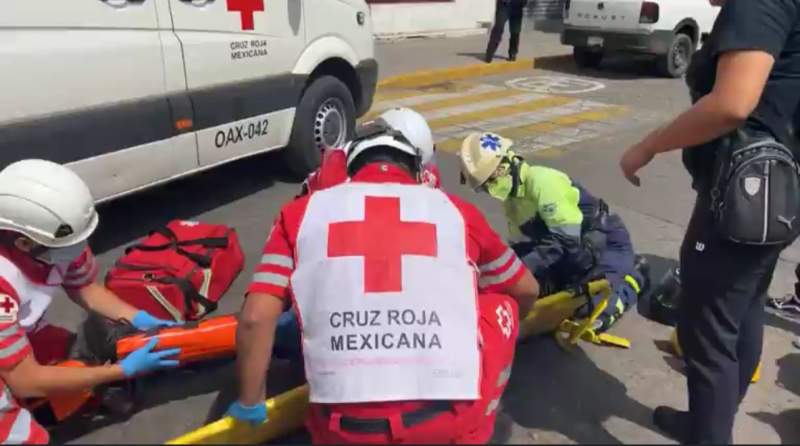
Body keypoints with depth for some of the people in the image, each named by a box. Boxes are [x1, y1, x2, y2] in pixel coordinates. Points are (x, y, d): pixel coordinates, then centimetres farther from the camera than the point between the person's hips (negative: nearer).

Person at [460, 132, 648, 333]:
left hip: (608, 244, -9)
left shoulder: (543, 182, -27)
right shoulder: (511, 197, 4)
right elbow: (522, 245, 8)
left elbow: (565, 240, -30)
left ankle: (633, 277, 7)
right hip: (579, 249, 9)